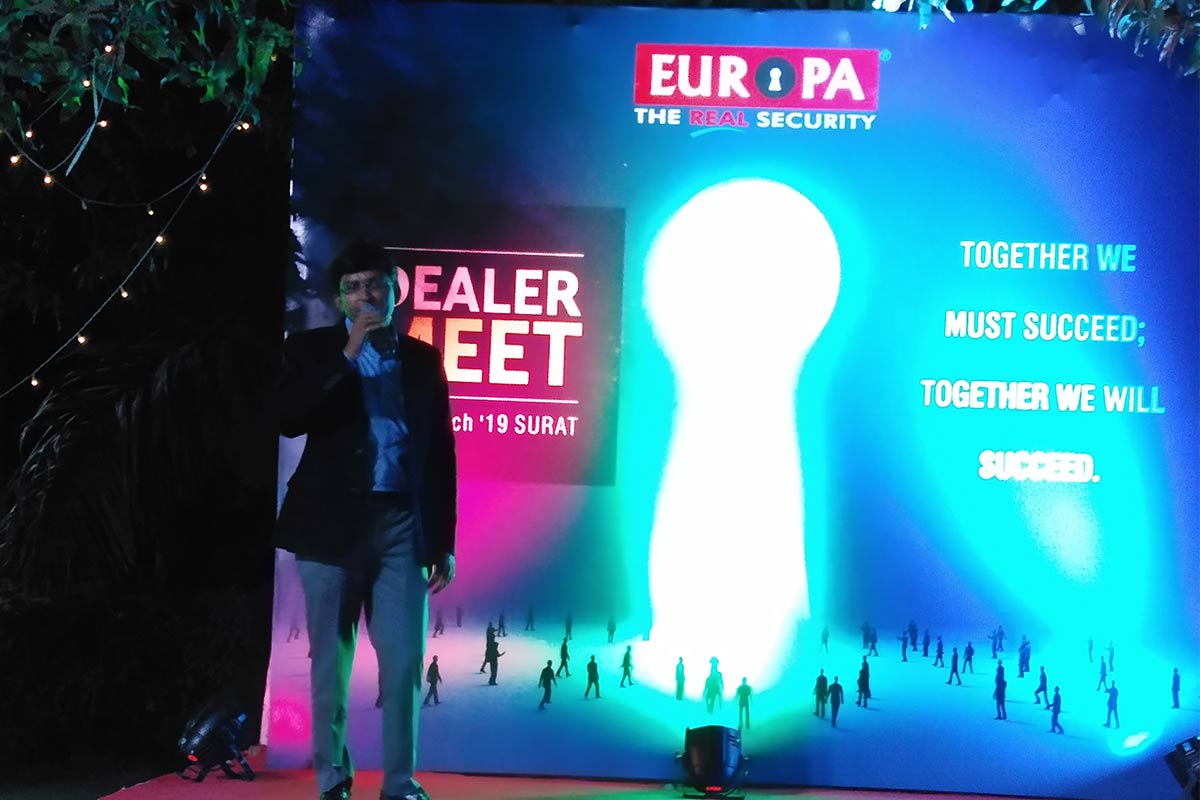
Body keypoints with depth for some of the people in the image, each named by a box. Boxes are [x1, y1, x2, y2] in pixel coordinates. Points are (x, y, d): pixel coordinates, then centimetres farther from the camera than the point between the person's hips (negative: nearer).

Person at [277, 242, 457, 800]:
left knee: (404, 661, -2)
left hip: (403, 525, 1)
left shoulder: (422, 359, 11)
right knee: (330, 661, 6)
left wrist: (443, 541, 5)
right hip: (331, 522, -1)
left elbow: (441, 452, 9)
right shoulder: (312, 349, 6)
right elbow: (289, 420, -11)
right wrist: (348, 354, -14)